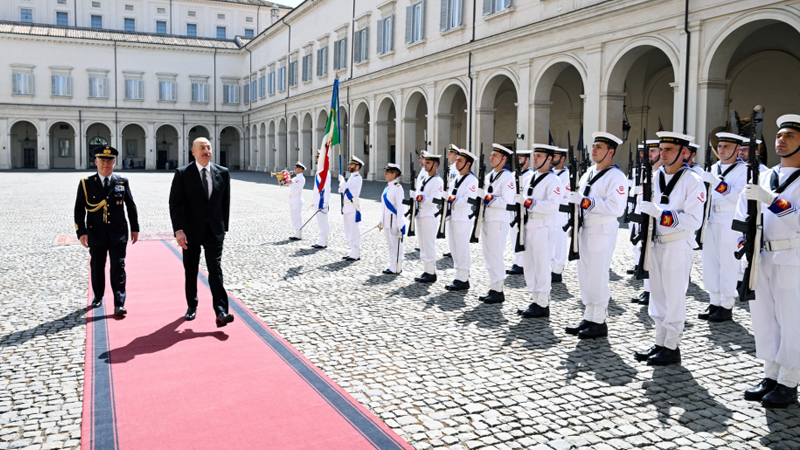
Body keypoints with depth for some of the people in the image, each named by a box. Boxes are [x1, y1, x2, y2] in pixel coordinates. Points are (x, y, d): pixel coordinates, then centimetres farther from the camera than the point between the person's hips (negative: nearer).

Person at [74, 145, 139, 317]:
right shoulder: (86, 184, 1)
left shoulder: (122, 182, 4)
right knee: (97, 267, 13)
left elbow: (131, 206, 8)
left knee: (118, 268, -4)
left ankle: (119, 304, -4)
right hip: (96, 234, 1)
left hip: (118, 233, 0)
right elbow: (79, 210, -1)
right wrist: (81, 232, -9)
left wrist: (135, 228, 6)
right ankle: (98, 297, 33)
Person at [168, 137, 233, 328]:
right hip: (191, 231, 0)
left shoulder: (223, 173, 3)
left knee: (216, 270, -7)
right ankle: (192, 306, 29)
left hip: (214, 231, 1)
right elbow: (175, 204, -8)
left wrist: (224, 227, 7)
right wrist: (178, 230, -17)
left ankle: (221, 312, -12)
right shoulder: (182, 173, -4)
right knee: (190, 272, 11)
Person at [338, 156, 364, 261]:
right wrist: (342, 182, 2)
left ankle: (356, 254, -2)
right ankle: (353, 252, 20)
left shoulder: (357, 178, -12)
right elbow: (341, 189, 21)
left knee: (354, 231, -6)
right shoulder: (351, 177, 18)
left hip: (353, 208, -10)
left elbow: (344, 185, -21)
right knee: (349, 231, 13)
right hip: (347, 207, 10)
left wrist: (342, 180, -1)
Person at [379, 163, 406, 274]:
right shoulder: (388, 187, 14)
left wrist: (399, 224, -18)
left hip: (394, 221, -9)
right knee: (390, 245, 15)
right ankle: (392, 266, 23)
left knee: (396, 245, -2)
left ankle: (396, 268, 5)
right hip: (387, 221, 9)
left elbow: (400, 206, -15)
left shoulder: (397, 187, -12)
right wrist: (381, 221, 19)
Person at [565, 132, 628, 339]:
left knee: (598, 277, -5)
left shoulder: (616, 176, -11)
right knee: (585, 275, 11)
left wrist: (585, 202, -25)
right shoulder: (589, 173, 16)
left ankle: (600, 322, 6)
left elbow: (616, 208, -22)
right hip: (585, 229, 8)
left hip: (603, 231, -8)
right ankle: (588, 318, 22)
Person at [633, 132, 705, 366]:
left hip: (678, 246, -6)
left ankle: (672, 347, 12)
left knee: (674, 297, 1)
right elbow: (646, 206, 18)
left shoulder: (693, 182, -12)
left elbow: (693, 221, -19)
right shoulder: (655, 176, 7)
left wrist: (659, 212, -26)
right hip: (656, 243, 7)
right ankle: (660, 344, 25)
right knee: (658, 295, 13)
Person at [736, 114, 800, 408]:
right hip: (763, 258, 6)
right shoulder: (764, 177, 13)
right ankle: (771, 376, 25)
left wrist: (769, 198, -26)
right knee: (764, 318, 12)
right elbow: (744, 216, 17)